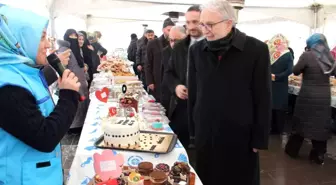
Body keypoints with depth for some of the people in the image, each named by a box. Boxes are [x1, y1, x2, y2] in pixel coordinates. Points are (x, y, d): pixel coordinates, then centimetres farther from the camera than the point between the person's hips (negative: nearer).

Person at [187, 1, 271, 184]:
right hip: (205, 135, 3)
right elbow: (193, 93, 6)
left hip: (241, 137, -2)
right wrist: (191, 127, 7)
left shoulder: (256, 50, -10)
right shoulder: (196, 50, 0)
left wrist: (259, 139, -5)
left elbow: (263, 99, -7)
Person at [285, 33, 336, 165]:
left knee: (301, 123, 9)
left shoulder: (307, 55, -10)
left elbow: (296, 71, -1)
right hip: (324, 96, 4)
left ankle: (292, 150, 22)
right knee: (321, 125, 10)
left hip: (308, 96, -4)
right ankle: (318, 156, 19)